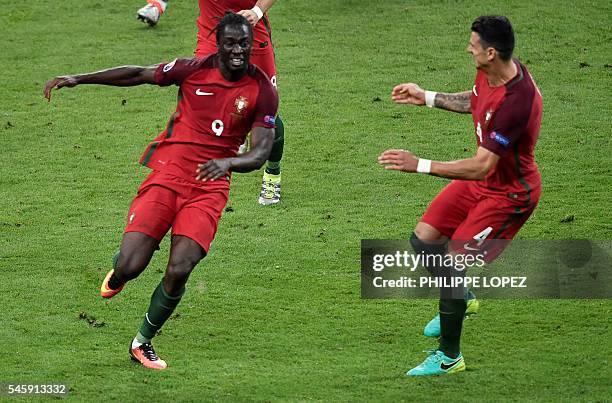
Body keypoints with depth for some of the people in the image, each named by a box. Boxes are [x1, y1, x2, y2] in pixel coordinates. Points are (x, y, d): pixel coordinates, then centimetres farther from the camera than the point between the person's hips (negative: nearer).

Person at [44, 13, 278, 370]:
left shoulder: (263, 90, -3)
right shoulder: (193, 70, -2)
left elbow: (260, 155, -6)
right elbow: (139, 75, 10)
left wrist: (228, 162, -28)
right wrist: (78, 79, 7)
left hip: (211, 185, 0)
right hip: (169, 174, 0)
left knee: (179, 271, -15)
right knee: (129, 267, -13)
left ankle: (143, 342, 10)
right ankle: (117, 272, 29)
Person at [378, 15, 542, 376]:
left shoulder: (516, 102, -37)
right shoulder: (490, 74, -8)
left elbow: (481, 167, -35)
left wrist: (420, 165, -35)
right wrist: (427, 98, 16)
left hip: (509, 194, -9)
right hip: (482, 181, 9)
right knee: (424, 238, 12)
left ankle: (449, 357, 8)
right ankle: (459, 301, 39)